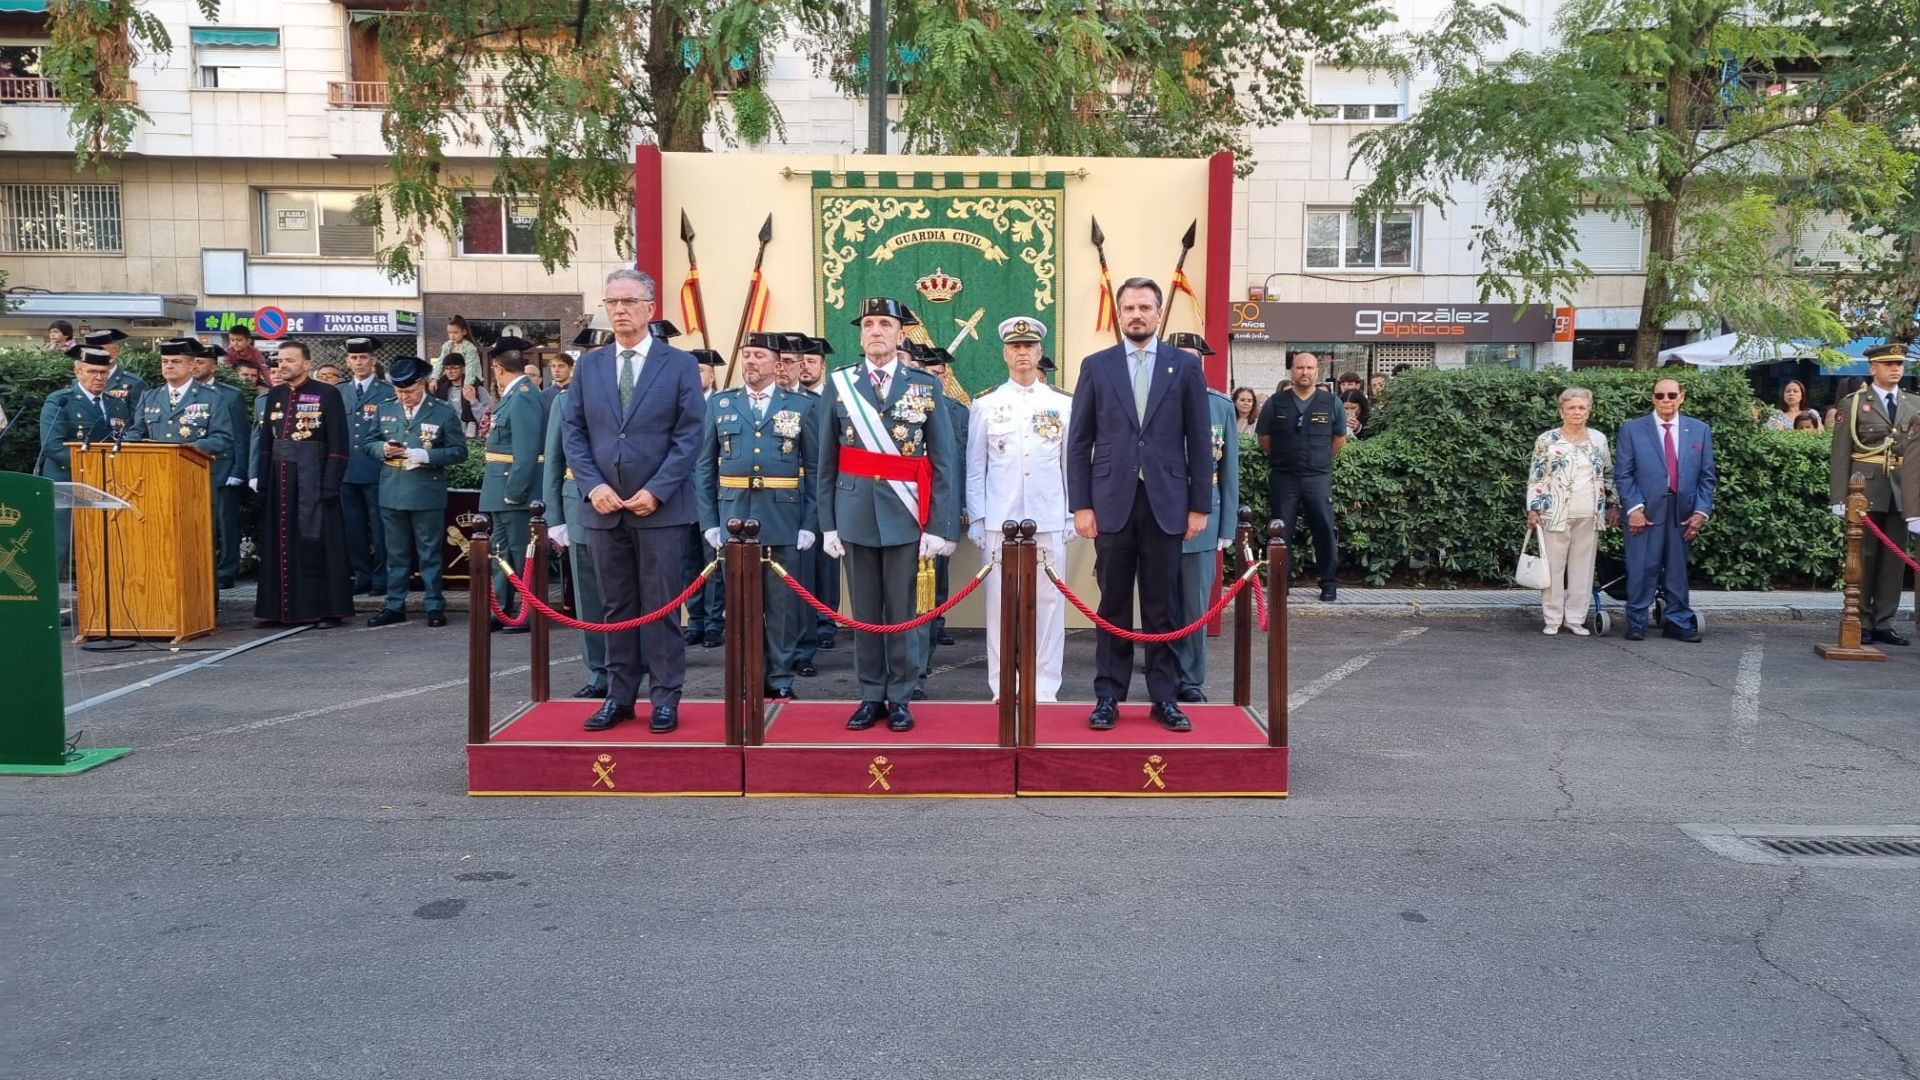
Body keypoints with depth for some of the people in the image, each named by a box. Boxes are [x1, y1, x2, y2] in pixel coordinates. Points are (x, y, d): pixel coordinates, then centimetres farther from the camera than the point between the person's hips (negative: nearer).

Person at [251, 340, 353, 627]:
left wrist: (330, 485, -14)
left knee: (317, 541, -4)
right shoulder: (275, 394, 12)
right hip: (279, 479, 6)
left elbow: (338, 444, -8)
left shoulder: (327, 394, -4)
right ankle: (283, 607, 14)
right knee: (280, 542, 7)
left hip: (312, 479, -6)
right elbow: (265, 441, 14)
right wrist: (262, 482, 7)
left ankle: (327, 608, 2)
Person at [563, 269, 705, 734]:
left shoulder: (679, 364, 1)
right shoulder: (589, 365, 11)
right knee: (617, 606, 10)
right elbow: (574, 432, 8)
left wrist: (655, 491, -13)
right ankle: (619, 696, 18)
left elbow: (690, 435, -5)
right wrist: (593, 485, -7)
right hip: (604, 507, 3)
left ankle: (666, 698, 10)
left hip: (660, 507, -3)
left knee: (660, 606, 1)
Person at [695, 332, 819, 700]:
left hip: (783, 519, -1)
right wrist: (708, 521, -1)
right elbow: (704, 467, 6)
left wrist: (811, 523, -5)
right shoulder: (719, 404, 8)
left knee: (782, 602, 4)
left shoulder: (801, 405, 4)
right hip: (735, 517, 1)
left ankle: (780, 678, 15)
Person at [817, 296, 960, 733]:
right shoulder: (838, 384, 5)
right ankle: (871, 696, 19)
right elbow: (827, 462, 6)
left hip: (905, 515, -1)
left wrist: (939, 525, -7)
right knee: (864, 612, 8)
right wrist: (828, 523, 1)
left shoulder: (925, 386, 1)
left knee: (902, 611, 5)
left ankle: (899, 698, 16)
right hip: (855, 515, 2)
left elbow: (944, 462, -1)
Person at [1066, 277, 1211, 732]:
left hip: (1165, 504, 0)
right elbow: (1079, 442, 5)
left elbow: (1199, 441, 5)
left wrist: (1199, 505, 0)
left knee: (1163, 606, 5)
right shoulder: (1096, 366, 6)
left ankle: (1165, 697, 14)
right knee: (1113, 605, 6)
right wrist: (1081, 504, -2)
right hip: (1112, 503, 0)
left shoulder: (1185, 366, 5)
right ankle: (1108, 697, 13)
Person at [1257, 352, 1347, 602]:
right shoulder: (1275, 402, 0)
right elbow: (1264, 437, 10)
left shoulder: (1332, 403, 2)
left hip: (1318, 478, 0)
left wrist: (1321, 459, 13)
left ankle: (1329, 583, 8)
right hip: (1283, 477, 0)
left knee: (1325, 531, -2)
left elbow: (1340, 438, 14)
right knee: (1282, 532, 5)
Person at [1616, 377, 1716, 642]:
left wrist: (1701, 511, -1)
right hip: (1645, 511, -2)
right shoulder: (1632, 429, 2)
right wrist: (1634, 507, -11)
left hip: (1683, 513, 3)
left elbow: (1707, 476, 9)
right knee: (1642, 569, -2)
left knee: (1678, 569, 9)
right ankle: (1636, 623, 7)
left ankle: (1678, 622, 18)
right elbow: (1623, 473, -1)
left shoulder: (1699, 430, 10)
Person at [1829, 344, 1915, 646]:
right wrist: (1840, 497, -8)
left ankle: (1883, 623, 11)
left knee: (1895, 558, 4)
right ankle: (1860, 623, 6)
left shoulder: (1913, 406, 14)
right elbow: (1840, 455, -1)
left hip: (1901, 493, 4)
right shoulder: (1853, 404, 3)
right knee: (1863, 557, 0)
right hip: (1865, 490, -4)